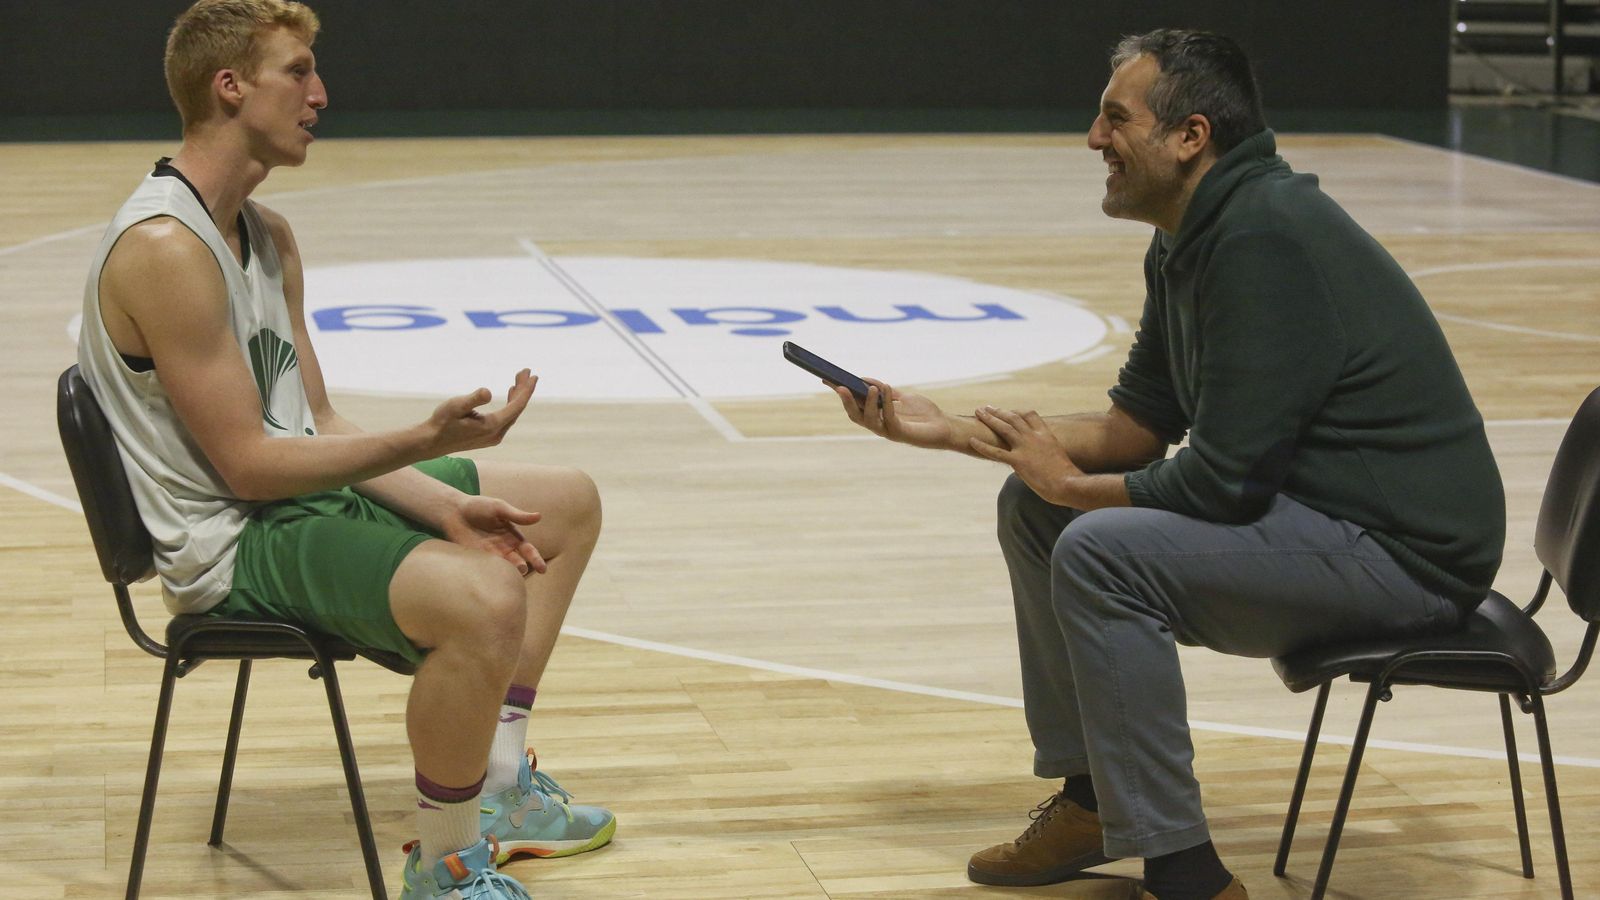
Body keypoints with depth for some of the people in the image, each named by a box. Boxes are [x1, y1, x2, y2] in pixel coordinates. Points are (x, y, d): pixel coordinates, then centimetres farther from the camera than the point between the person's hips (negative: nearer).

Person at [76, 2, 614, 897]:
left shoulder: (271, 236, 9)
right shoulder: (165, 249, -23)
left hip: (308, 486, 11)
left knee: (569, 501, 15)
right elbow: (248, 464, -23)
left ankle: (498, 788, 19)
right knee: (484, 599, -33)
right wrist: (423, 443, -28)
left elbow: (316, 421, 9)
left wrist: (446, 504, -3)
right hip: (232, 542, -11)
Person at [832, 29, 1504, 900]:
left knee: (1104, 552, -26)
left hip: (1403, 549, -10)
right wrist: (946, 429, 8)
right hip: (1310, 507, 11)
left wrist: (1072, 484, -7)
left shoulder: (1264, 239, -24)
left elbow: (1222, 482, -25)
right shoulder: (1189, 241, 8)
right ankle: (1089, 800, 20)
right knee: (1031, 507, 11)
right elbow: (1139, 426, 14)